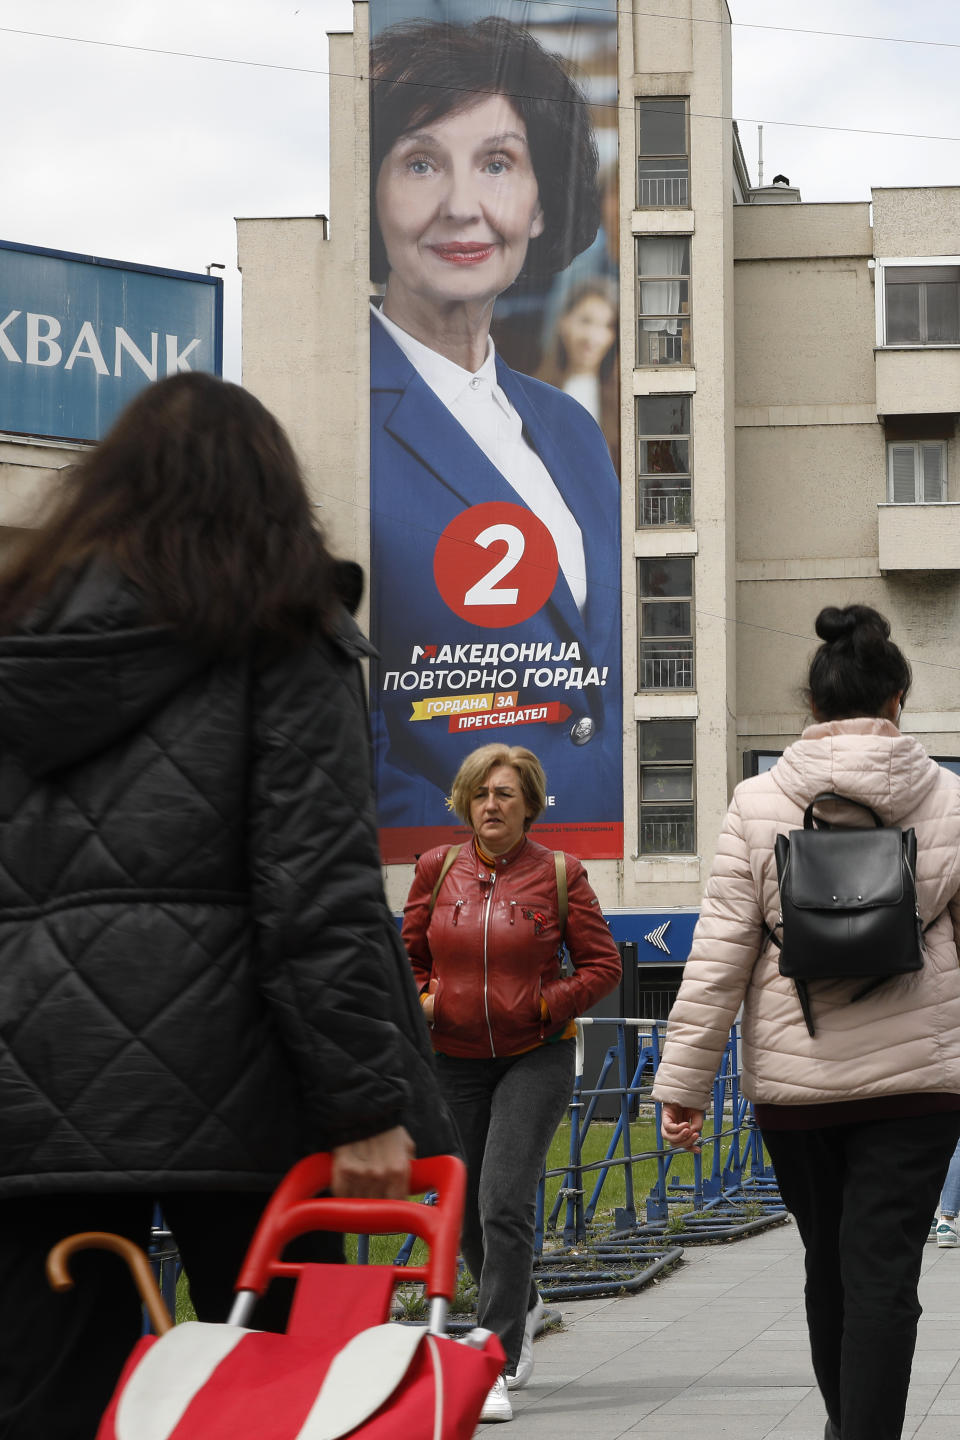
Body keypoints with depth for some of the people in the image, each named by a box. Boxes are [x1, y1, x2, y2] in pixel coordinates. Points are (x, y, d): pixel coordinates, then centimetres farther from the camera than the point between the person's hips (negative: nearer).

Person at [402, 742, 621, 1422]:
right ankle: (523, 1305, 43)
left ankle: (496, 1368, -14)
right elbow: (410, 950, 15)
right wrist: (423, 998, -3)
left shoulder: (559, 875, -4)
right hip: (455, 1060, 4)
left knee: (504, 1203, -17)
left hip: (535, 1058, -4)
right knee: (466, 1209, 12)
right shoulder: (437, 869, 3)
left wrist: (543, 1006, -10)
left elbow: (603, 964, 1)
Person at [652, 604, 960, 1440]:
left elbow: (719, 953, -4)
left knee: (830, 1262, 18)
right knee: (883, 1273, -4)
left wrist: (684, 1084, -1)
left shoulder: (759, 805, -1)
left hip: (794, 1074, 1)